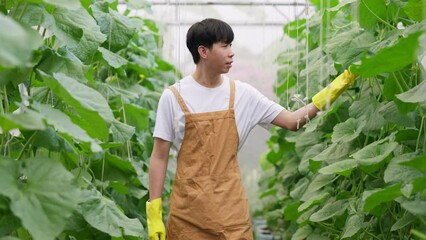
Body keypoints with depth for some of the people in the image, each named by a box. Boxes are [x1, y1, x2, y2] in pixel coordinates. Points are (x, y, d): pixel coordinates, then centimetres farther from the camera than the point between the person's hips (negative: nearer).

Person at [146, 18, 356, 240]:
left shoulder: (242, 94, 3)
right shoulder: (173, 97, -3)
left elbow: (292, 121, 5)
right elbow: (159, 157, -1)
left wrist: (333, 90, -3)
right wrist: (154, 213, -5)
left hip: (231, 210, 2)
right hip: (187, 210, -2)